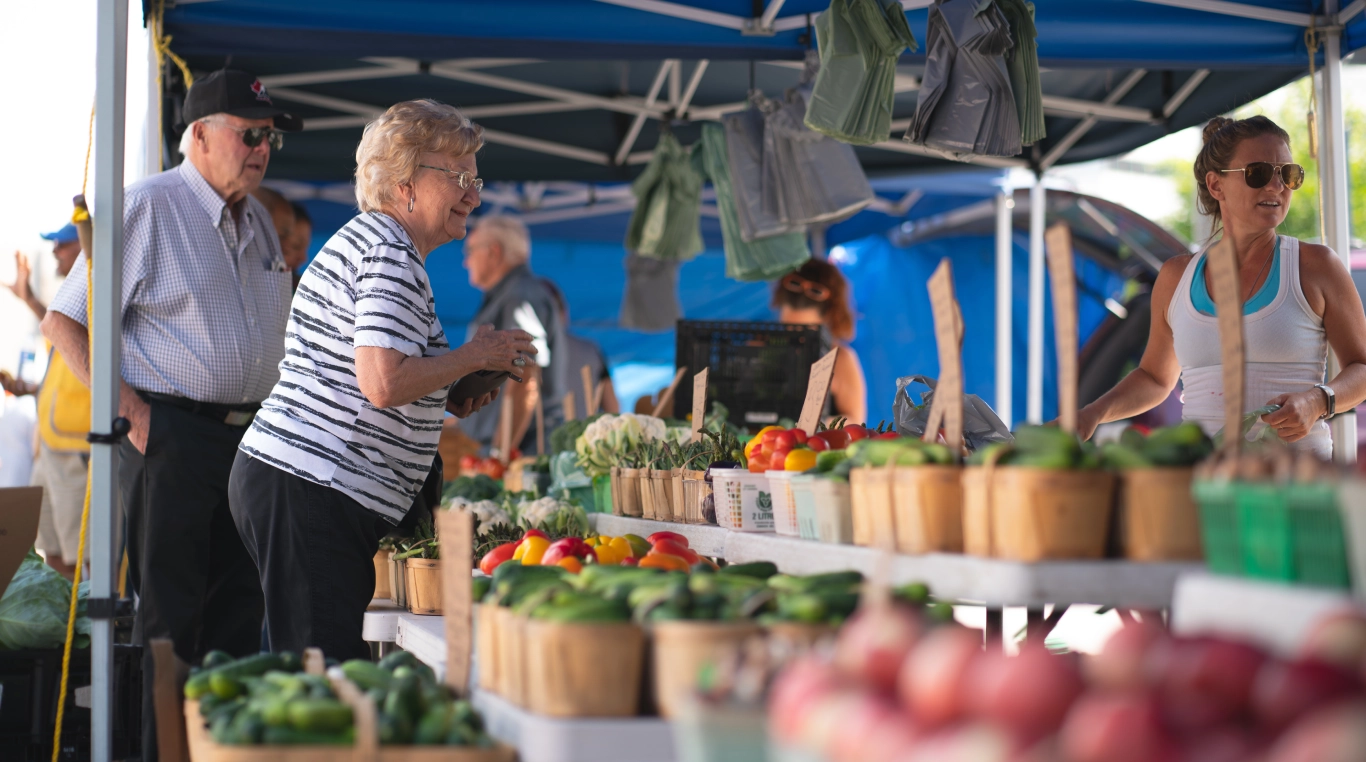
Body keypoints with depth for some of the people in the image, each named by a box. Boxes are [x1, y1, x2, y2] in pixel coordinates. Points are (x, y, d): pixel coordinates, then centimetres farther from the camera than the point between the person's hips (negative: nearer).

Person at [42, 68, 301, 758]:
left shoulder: (259, 222, 16)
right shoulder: (148, 207, -6)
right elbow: (62, 322, -8)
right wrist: (129, 408, -16)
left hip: (248, 437, 7)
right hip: (170, 434, -7)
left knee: (238, 609, 10)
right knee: (169, 614, -4)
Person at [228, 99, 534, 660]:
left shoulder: (364, 239, 22)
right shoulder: (392, 255, -11)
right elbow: (383, 382, -23)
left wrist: (444, 400, 16)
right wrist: (474, 357, -9)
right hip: (313, 492, -11)